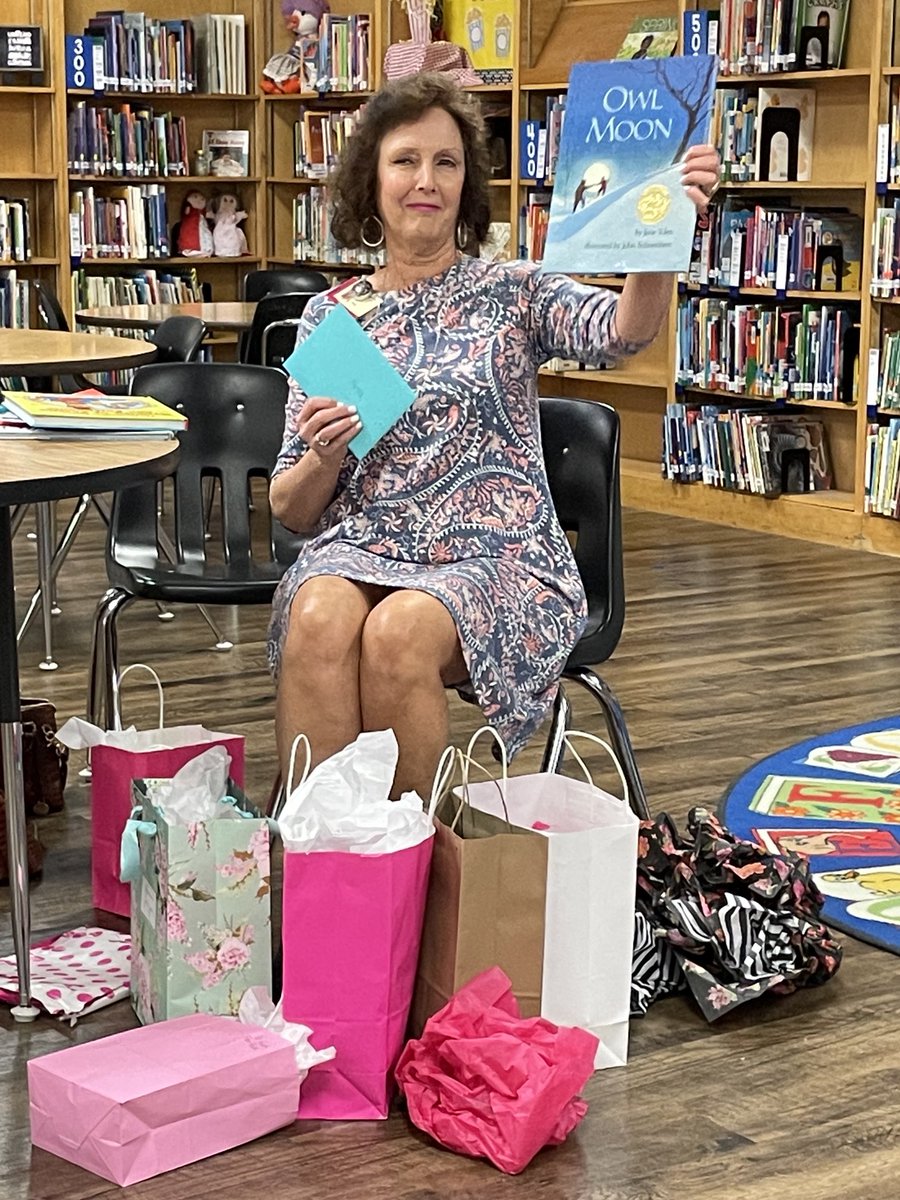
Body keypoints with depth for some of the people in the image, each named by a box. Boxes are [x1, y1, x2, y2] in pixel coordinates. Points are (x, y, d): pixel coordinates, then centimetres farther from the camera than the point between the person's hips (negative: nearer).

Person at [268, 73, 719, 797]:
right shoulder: (331, 317, 13)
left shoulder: (515, 291, 7)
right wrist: (322, 458, -11)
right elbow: (292, 511, 13)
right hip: (359, 550, 2)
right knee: (319, 620, -33)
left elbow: (620, 330, -18)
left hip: (496, 558, -2)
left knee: (399, 632, -33)